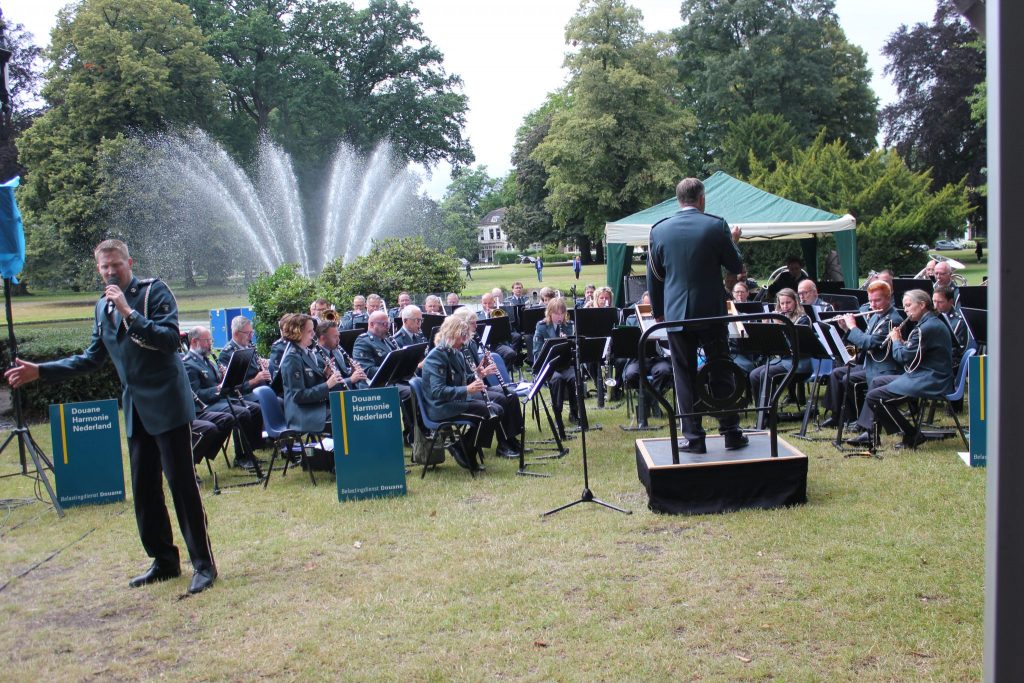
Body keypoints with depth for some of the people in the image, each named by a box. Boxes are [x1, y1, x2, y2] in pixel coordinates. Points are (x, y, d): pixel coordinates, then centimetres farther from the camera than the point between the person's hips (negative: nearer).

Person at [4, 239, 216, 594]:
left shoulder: (154, 291, -7)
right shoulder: (103, 306, 13)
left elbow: (171, 339, -18)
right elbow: (93, 357, 20)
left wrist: (129, 312, -23)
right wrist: (40, 370, 13)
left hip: (166, 403, -7)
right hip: (136, 408, 7)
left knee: (182, 484, -5)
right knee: (144, 488, 10)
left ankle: (203, 564, 2)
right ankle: (164, 560, 23)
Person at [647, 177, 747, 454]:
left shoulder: (659, 230, 0)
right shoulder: (716, 226, -6)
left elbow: (653, 276, 6)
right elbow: (736, 266, 3)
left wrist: (658, 312, 17)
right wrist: (734, 242, 22)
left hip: (676, 314, 1)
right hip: (711, 313, -1)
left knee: (685, 377, 6)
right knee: (721, 374, 11)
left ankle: (693, 438, 8)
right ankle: (731, 433, 17)